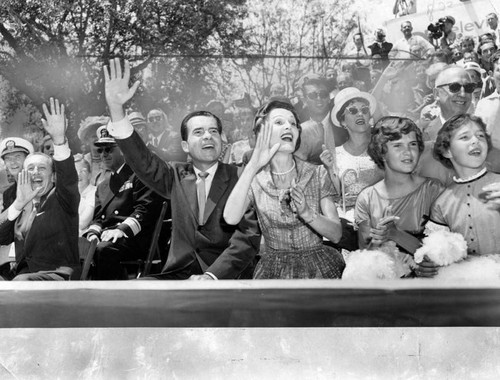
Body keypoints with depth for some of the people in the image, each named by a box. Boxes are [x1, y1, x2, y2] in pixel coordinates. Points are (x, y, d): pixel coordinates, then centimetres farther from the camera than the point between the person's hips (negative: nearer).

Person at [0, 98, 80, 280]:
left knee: (22, 282, -32)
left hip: (58, 275, -5)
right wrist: (19, 203, -10)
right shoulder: (24, 206, 18)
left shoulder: (62, 200, 3)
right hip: (21, 274, 5)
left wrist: (59, 139, -35)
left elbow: (68, 179, -20)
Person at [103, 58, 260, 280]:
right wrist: (116, 108, -14)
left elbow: (248, 237, -8)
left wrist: (212, 275, -21)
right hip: (179, 275, 3)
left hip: (226, 277, -3)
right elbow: (142, 161, -3)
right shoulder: (177, 177, 13)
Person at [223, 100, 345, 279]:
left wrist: (307, 213, -21)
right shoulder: (253, 180, 0)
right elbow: (231, 218, -19)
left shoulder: (317, 174, 1)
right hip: (273, 270, -1)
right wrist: (253, 167, -23)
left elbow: (336, 234, -3)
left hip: (319, 267, 1)